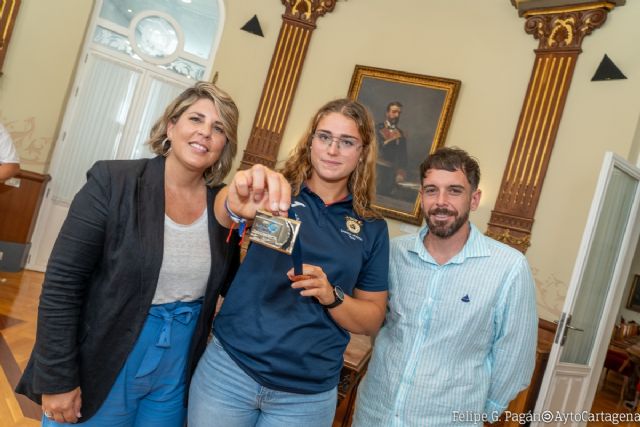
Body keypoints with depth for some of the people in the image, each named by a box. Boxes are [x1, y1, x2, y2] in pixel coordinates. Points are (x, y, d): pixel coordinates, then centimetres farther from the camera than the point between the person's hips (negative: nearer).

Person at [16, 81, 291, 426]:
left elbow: (231, 286, 0)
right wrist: (57, 379, -12)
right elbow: (62, 282, -13)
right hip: (102, 372, -3)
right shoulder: (113, 181, -13)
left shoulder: (225, 204, -4)